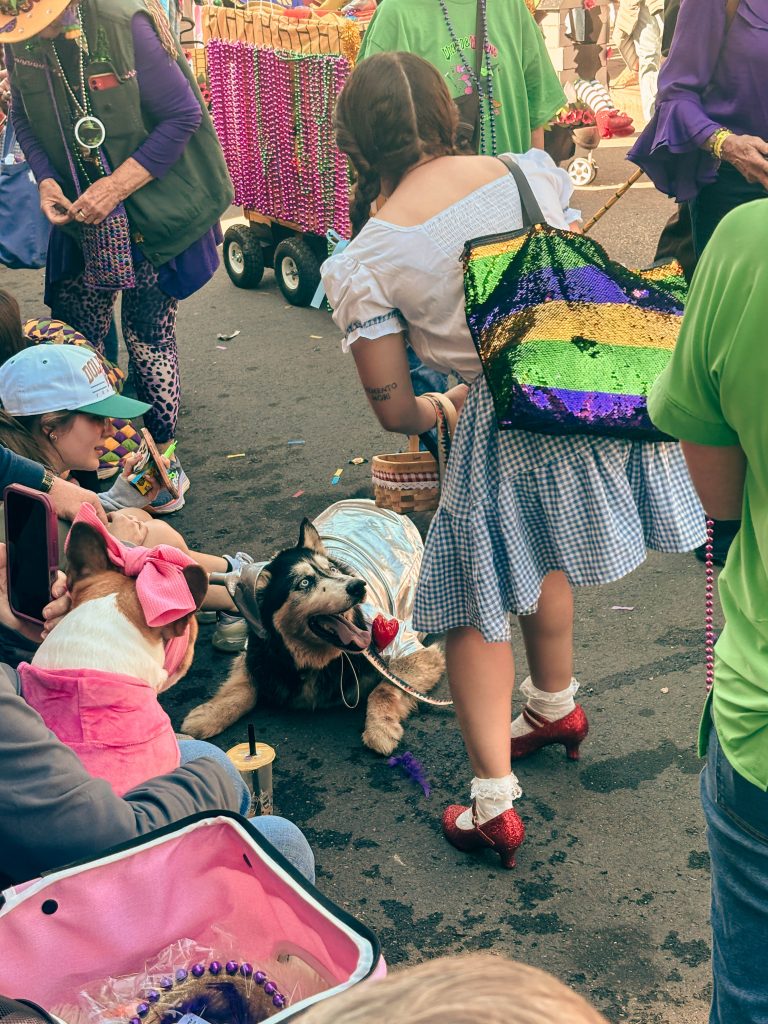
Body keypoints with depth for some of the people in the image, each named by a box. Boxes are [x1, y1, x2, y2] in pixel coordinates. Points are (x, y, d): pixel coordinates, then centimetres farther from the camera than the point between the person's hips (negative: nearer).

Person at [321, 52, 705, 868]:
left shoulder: (363, 264, -8)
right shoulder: (532, 173, 0)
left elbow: (392, 409, -4)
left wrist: (434, 415, 19)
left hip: (505, 427, -5)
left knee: (478, 603, 15)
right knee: (539, 555, 30)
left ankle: (493, 803, 16)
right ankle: (554, 707, 52)